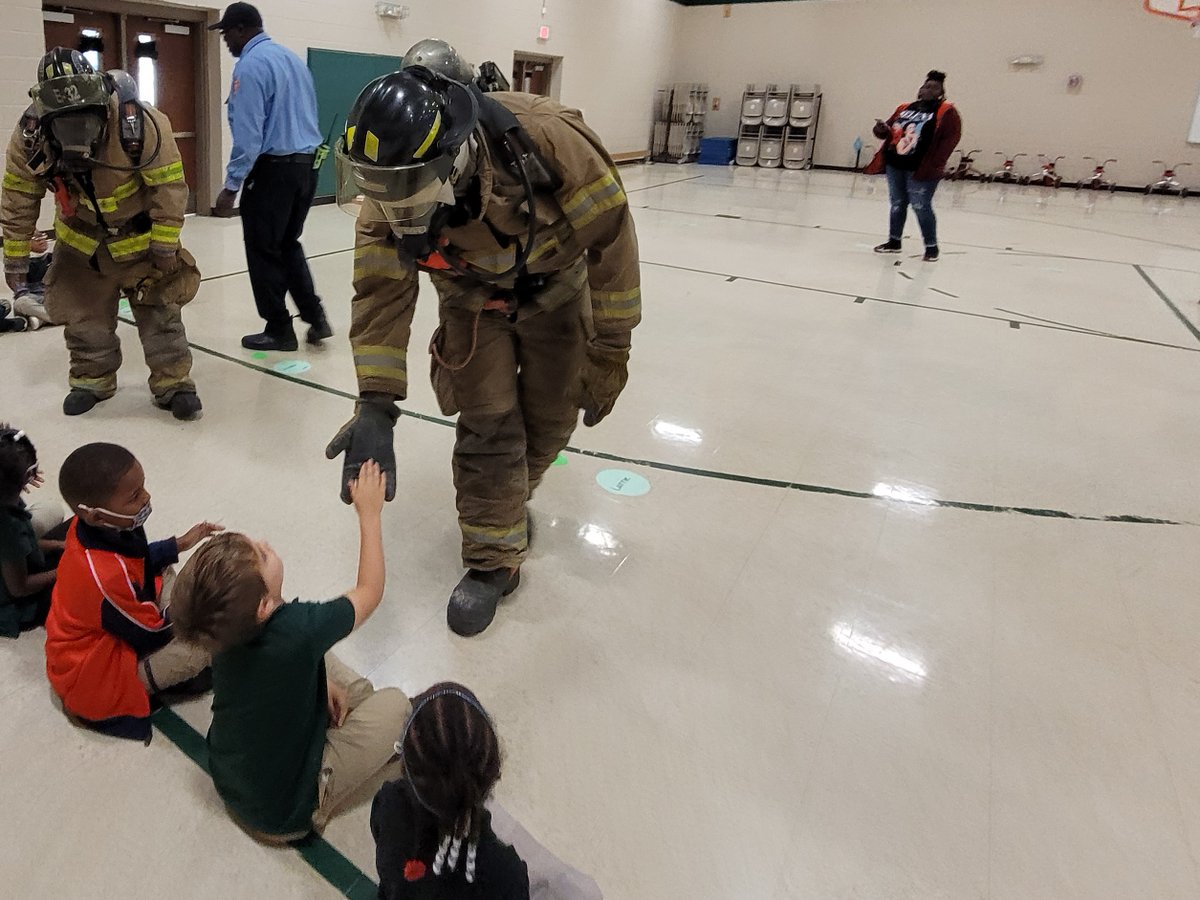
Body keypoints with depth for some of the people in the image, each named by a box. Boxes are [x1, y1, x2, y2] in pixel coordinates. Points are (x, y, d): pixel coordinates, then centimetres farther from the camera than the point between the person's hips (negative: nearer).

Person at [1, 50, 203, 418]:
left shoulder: (138, 123, -31)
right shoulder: (31, 135, -20)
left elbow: (169, 184, -23)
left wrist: (165, 243, -19)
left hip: (141, 232, -3)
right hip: (81, 236, 3)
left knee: (159, 307, -1)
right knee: (82, 311, 9)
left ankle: (173, 383, 10)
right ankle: (92, 379, 28)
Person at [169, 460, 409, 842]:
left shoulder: (227, 628, -17)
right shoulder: (299, 631, -37)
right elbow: (369, 591, -17)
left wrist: (323, 680, -1)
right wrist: (369, 513, -10)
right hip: (285, 814, -6)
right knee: (394, 703, 6)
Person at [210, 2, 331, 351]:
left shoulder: (250, 65, -12)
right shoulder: (292, 58, 12)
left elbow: (248, 134, -17)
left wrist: (231, 186, -14)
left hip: (273, 169, -8)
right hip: (307, 164, 8)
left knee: (264, 251, 5)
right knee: (288, 244, 19)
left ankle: (279, 331, 12)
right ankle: (315, 317, 11)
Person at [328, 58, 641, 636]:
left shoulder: (546, 140, -38)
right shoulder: (388, 194, -28)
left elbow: (611, 236, -28)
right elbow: (381, 295, -24)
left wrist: (608, 351, -23)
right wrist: (375, 406, -32)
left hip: (556, 290, 0)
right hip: (473, 302, 1)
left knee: (550, 421, 8)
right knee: (487, 426, -7)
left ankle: (507, 496, 39)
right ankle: (493, 560, 11)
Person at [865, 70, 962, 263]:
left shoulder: (946, 112, -3)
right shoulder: (904, 108, 15)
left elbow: (951, 138, -10)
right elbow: (889, 131, 20)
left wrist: (933, 165, -18)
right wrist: (882, 129, -5)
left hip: (920, 169, -6)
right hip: (894, 165, 6)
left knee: (921, 207, -5)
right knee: (897, 204, 14)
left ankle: (932, 247, 6)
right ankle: (894, 241, 26)